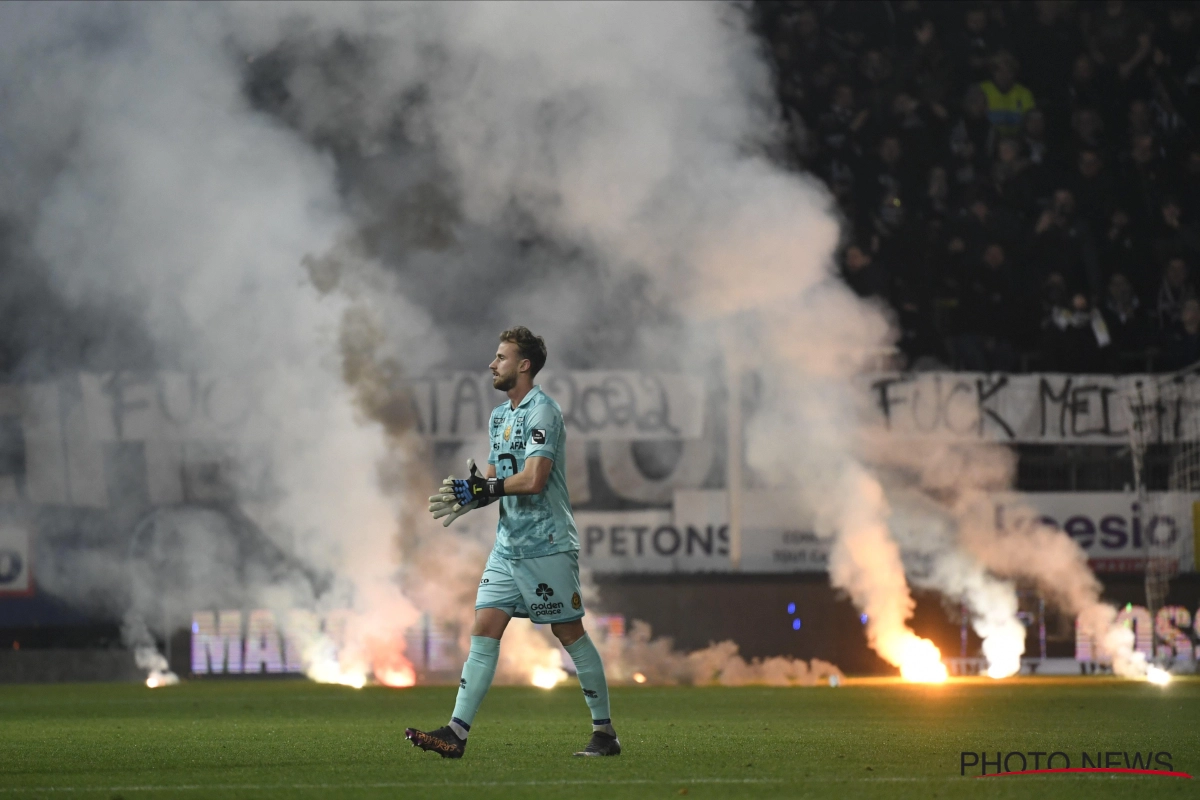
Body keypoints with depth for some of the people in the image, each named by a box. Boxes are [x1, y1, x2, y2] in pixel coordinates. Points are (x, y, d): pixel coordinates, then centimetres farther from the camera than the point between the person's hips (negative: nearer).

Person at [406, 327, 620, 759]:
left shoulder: (541, 411, -12)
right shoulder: (499, 415, 16)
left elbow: (533, 479, -22)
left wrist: (480, 489, -14)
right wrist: (466, 498, -1)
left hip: (547, 545, -8)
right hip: (508, 544, 8)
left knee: (571, 634, -1)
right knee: (484, 630, -1)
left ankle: (605, 731, 9)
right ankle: (456, 732, -7)